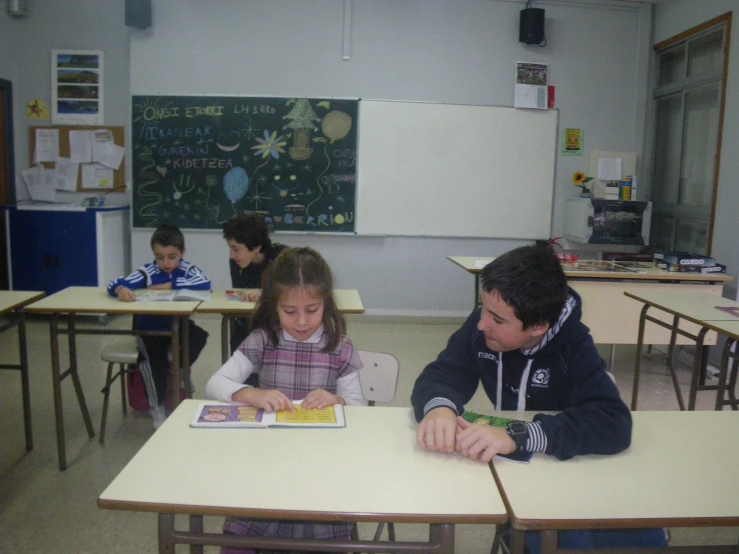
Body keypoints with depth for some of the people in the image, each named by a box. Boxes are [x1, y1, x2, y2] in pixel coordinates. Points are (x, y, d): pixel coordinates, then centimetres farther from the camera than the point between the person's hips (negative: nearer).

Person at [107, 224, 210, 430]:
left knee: (200, 336, -24)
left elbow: (205, 284, -28)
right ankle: (157, 407, -5)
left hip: (179, 325, 2)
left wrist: (171, 285, -26)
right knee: (154, 356, -27)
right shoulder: (147, 272, -9)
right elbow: (115, 284, -19)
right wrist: (122, 290, -45)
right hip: (149, 329, -2)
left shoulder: (187, 269, -7)